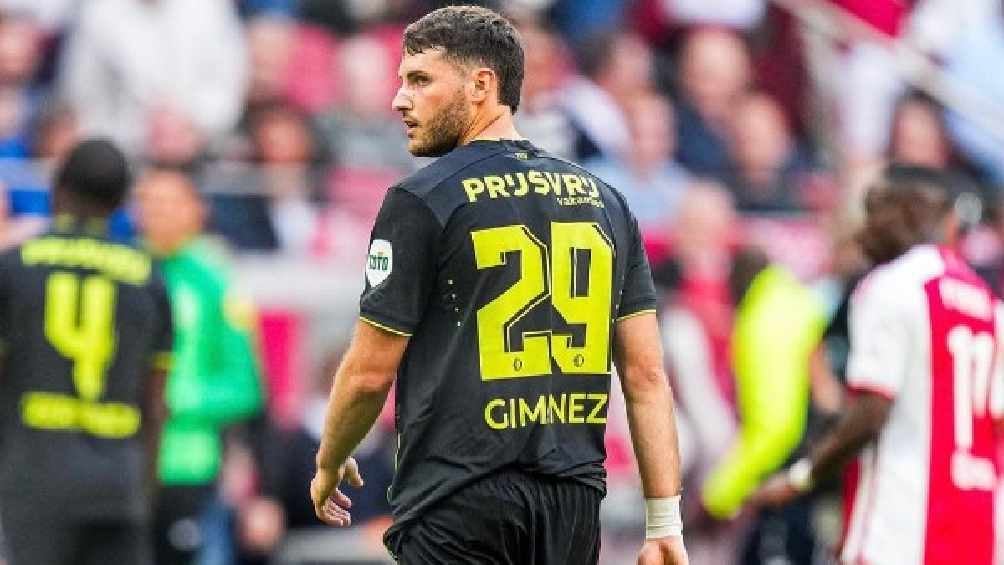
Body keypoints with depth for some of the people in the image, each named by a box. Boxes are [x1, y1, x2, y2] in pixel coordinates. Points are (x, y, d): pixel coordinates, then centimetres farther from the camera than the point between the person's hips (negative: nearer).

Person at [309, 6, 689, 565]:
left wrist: (329, 465, 16)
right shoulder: (606, 203, 12)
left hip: (458, 505, -5)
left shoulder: (423, 201, -5)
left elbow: (370, 373, -3)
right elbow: (647, 376, 8)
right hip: (574, 501, 5)